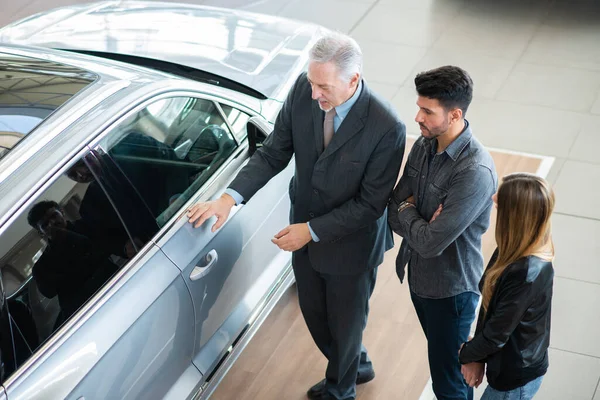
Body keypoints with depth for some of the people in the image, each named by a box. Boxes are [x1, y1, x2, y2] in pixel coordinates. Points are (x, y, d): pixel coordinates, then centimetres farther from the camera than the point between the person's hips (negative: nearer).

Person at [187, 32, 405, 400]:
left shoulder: (387, 128, -31)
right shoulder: (303, 91, -17)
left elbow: (371, 204, -23)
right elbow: (274, 153, -8)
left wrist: (312, 230, -23)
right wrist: (231, 197, -19)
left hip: (350, 243, -5)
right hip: (304, 231, 5)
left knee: (345, 322, 19)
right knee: (314, 314, 25)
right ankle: (357, 366, 55)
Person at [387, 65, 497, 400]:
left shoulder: (476, 171, -32)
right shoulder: (424, 145, -6)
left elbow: (431, 243, -31)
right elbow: (394, 213, -1)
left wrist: (407, 211, -12)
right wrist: (418, 221, -22)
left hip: (451, 287, -8)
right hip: (419, 275, 8)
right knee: (441, 356, 28)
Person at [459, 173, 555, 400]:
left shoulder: (526, 274, -34)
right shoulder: (522, 251, -8)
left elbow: (497, 334, -23)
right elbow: (491, 307, 1)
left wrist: (466, 354, -6)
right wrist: (478, 357, 2)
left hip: (516, 377, -8)